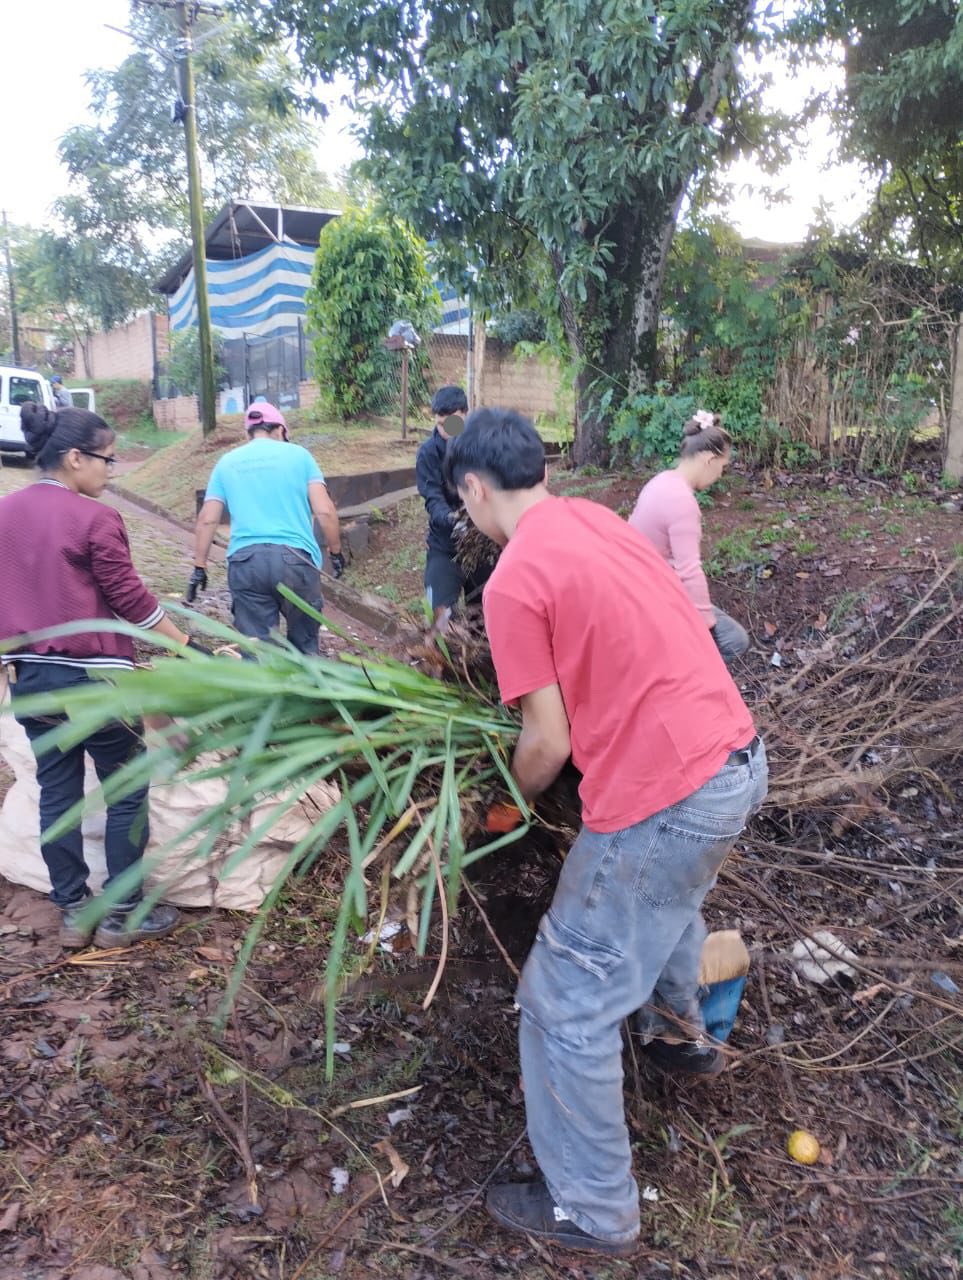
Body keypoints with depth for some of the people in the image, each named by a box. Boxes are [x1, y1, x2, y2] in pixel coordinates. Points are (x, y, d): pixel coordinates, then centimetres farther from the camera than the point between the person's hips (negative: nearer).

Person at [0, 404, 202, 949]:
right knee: (128, 792, 8)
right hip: (94, 677, -7)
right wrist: (192, 647, -2)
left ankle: (73, 911, 25)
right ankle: (123, 914, 16)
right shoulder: (95, 519, -15)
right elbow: (130, 598, -12)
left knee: (57, 794, 15)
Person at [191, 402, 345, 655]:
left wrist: (200, 567, 17)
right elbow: (324, 510, 1)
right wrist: (335, 551, 13)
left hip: (245, 561, 2)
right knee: (303, 643, 13)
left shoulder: (227, 462, 15)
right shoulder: (298, 454, 8)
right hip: (295, 557, -1)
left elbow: (207, 520, 11)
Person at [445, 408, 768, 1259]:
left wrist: (509, 801, 10)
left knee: (566, 1005, 8)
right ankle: (679, 1031, 61)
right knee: (672, 893, 39)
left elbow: (548, 743, -10)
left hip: (664, 796, -9)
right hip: (739, 758, 9)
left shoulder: (514, 581, -14)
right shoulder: (597, 518, 10)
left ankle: (595, 1212, 27)